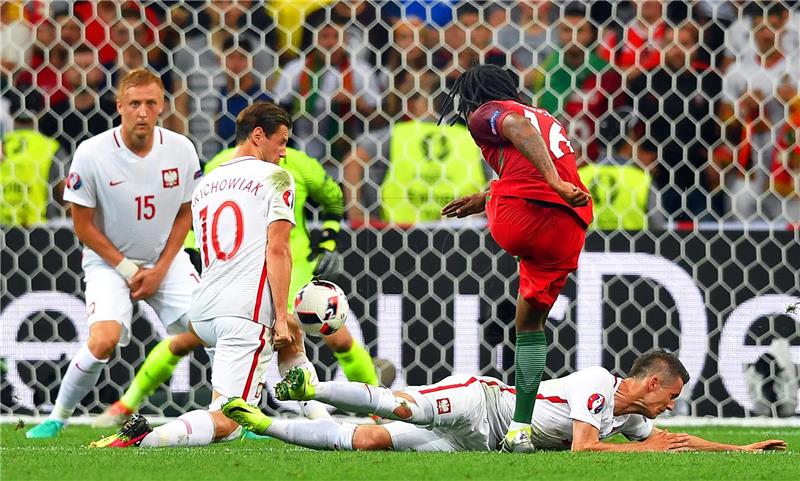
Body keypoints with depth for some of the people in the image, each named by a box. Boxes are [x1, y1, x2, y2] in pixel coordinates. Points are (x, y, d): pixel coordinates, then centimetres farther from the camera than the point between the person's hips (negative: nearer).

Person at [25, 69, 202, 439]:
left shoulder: (181, 150, -10)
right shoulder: (92, 154, -18)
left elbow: (185, 214, 4)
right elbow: (83, 226, -9)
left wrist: (160, 270, -5)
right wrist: (127, 269, -11)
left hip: (165, 260, 3)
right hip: (109, 260, -3)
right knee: (103, 340, -25)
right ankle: (58, 417, -4)